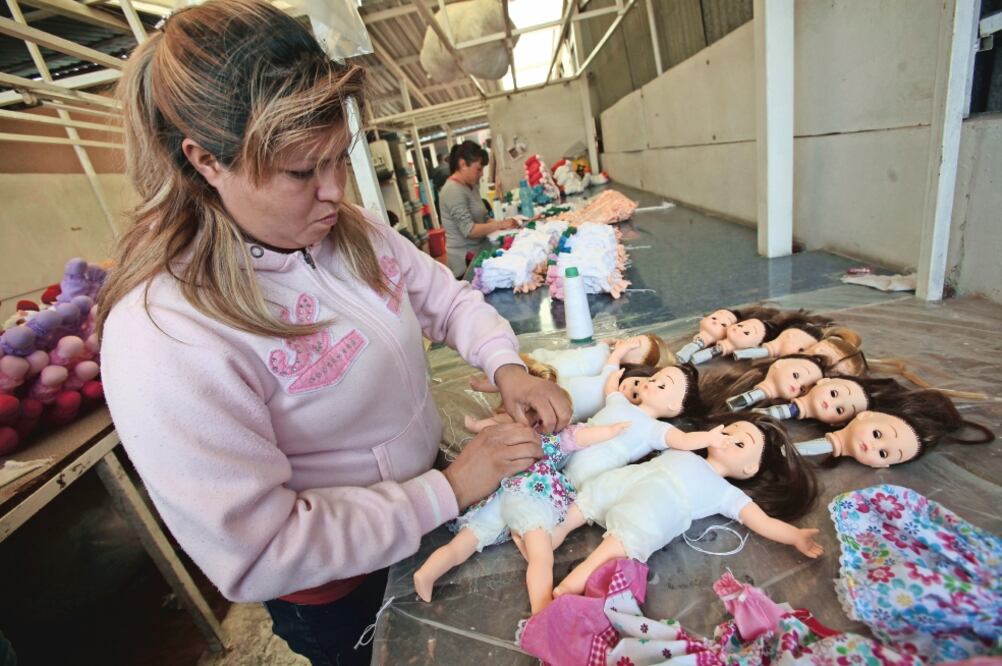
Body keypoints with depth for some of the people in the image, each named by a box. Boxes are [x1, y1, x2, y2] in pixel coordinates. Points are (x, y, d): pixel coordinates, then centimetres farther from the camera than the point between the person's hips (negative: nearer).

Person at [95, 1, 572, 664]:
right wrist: (448, 491, -28)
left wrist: (508, 367, -17)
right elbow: (256, 555, -29)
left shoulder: (352, 231, -11)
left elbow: (446, 297, 0)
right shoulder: (162, 335, -31)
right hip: (340, 595, -5)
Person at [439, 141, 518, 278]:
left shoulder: (470, 186, 10)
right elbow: (469, 230, -24)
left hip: (477, 252, 9)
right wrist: (500, 224, -19)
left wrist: (500, 223, -2)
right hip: (465, 259, -9)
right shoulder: (453, 190, -19)